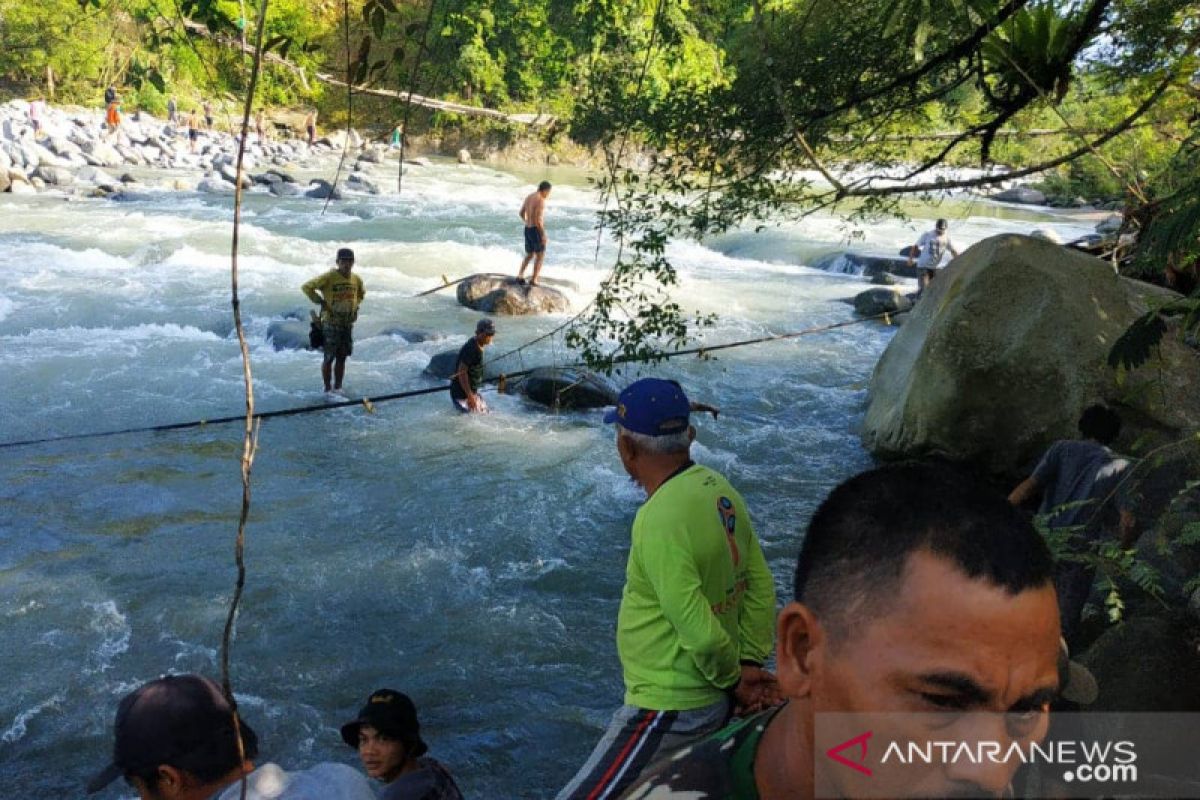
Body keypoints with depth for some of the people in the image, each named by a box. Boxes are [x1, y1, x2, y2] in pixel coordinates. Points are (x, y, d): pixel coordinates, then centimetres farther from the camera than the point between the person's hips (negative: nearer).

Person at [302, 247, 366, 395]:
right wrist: (321, 302, -14)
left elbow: (362, 293, 27)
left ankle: (338, 388, 19)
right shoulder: (328, 277, -13)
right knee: (329, 358, -1)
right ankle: (328, 389, 8)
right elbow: (307, 287, -15)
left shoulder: (356, 279, 5)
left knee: (342, 358, 10)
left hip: (348, 323, 5)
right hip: (331, 323, -5)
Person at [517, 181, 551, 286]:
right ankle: (534, 280, 0)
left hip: (527, 229, 8)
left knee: (529, 255, 20)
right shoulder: (541, 200, -18)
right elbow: (538, 219, -23)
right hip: (536, 230, -8)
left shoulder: (529, 197, 10)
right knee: (540, 255, 3)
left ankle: (520, 275, 10)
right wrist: (543, 235, -18)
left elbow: (521, 213, 20)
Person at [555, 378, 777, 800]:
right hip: (713, 701, 9)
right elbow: (761, 588, 4)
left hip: (670, 710, -9)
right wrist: (749, 664, 1)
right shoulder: (720, 489, -1)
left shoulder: (660, 518, -27)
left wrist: (733, 680, -8)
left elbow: (699, 632, -26)